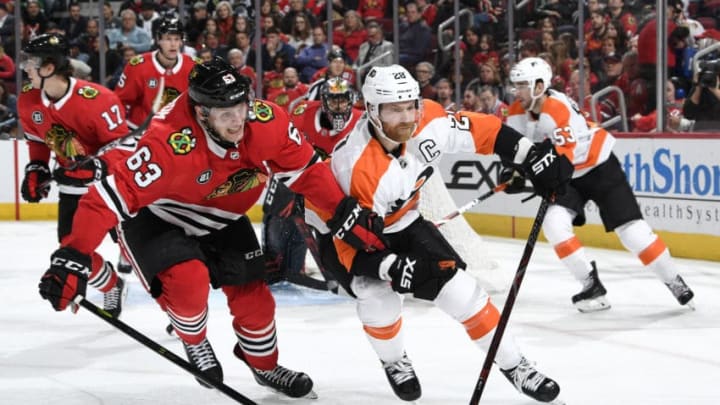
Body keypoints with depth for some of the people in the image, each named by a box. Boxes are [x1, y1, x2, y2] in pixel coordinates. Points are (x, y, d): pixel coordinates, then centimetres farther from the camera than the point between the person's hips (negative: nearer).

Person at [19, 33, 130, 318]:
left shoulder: (95, 99, -29)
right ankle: (111, 287, 29)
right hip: (73, 187, 6)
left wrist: (95, 167, -37)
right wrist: (36, 169, 3)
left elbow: (123, 145, -23)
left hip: (114, 179, -6)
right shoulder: (29, 100, -7)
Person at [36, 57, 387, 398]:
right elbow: (112, 196, -40)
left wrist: (347, 215, -13)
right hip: (156, 218, -5)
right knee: (189, 281, -27)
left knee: (252, 295, 5)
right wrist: (72, 258, -46)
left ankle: (264, 365, 36)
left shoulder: (267, 122, -26)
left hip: (223, 222, 5)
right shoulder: (169, 144, -41)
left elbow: (306, 170, -10)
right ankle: (194, 342, 8)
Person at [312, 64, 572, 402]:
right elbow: (352, 242, -33)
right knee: (379, 300, -26)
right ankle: (394, 363, 7)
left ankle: (514, 366, 13)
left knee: (461, 290, -3)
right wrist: (391, 268, -46)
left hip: (401, 223, 5)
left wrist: (533, 156, -14)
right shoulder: (357, 167, -39)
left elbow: (484, 131, -8)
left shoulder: (428, 122, -24)